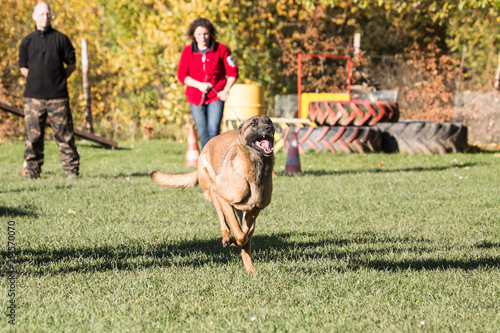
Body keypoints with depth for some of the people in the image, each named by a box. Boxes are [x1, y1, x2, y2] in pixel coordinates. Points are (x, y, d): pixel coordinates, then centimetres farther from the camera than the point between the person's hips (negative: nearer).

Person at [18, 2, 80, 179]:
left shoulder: (60, 39, 5)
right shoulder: (27, 41, 9)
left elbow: (72, 64, 10)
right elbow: (23, 67, 16)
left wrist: (59, 78, 1)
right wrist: (36, 79, 4)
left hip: (58, 96, -1)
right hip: (33, 96, 1)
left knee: (64, 134, 0)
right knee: (33, 135, 1)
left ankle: (71, 170, 5)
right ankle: (32, 169, 8)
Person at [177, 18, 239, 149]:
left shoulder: (221, 49, -2)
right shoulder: (188, 51, 2)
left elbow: (233, 72, 3)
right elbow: (182, 75, 1)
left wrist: (226, 90, -11)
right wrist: (199, 85, -13)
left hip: (216, 96, -2)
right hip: (196, 97, 2)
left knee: (213, 130, -17)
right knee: (203, 134, 5)